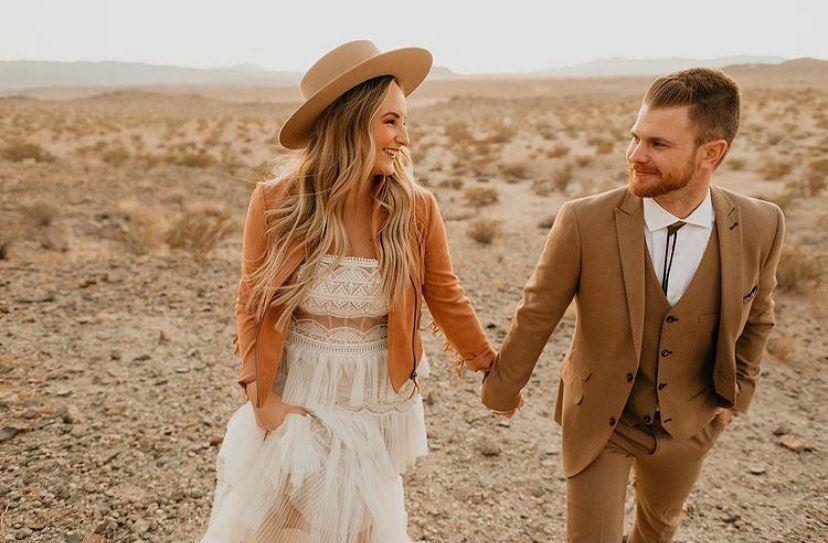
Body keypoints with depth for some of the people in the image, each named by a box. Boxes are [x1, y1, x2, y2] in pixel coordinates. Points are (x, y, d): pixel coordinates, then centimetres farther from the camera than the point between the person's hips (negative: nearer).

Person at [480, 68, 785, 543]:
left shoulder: (761, 226, -17)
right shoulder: (584, 222, -26)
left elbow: (756, 316, 2)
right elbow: (537, 313, -13)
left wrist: (736, 394, 10)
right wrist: (503, 387, -1)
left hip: (689, 423, 3)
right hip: (599, 420, -3)